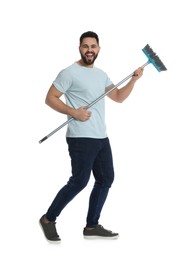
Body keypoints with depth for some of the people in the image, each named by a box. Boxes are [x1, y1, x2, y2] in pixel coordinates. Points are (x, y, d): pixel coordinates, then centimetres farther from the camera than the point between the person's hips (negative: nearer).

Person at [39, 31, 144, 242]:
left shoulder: (101, 74, 16)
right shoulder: (70, 73, -8)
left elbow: (119, 97, 18)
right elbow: (50, 98, -9)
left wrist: (133, 80, 4)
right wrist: (73, 112, -21)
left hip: (101, 138, 9)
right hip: (81, 138, -9)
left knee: (106, 179, 10)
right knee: (79, 182, -9)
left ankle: (92, 226, 20)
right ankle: (48, 219, 8)